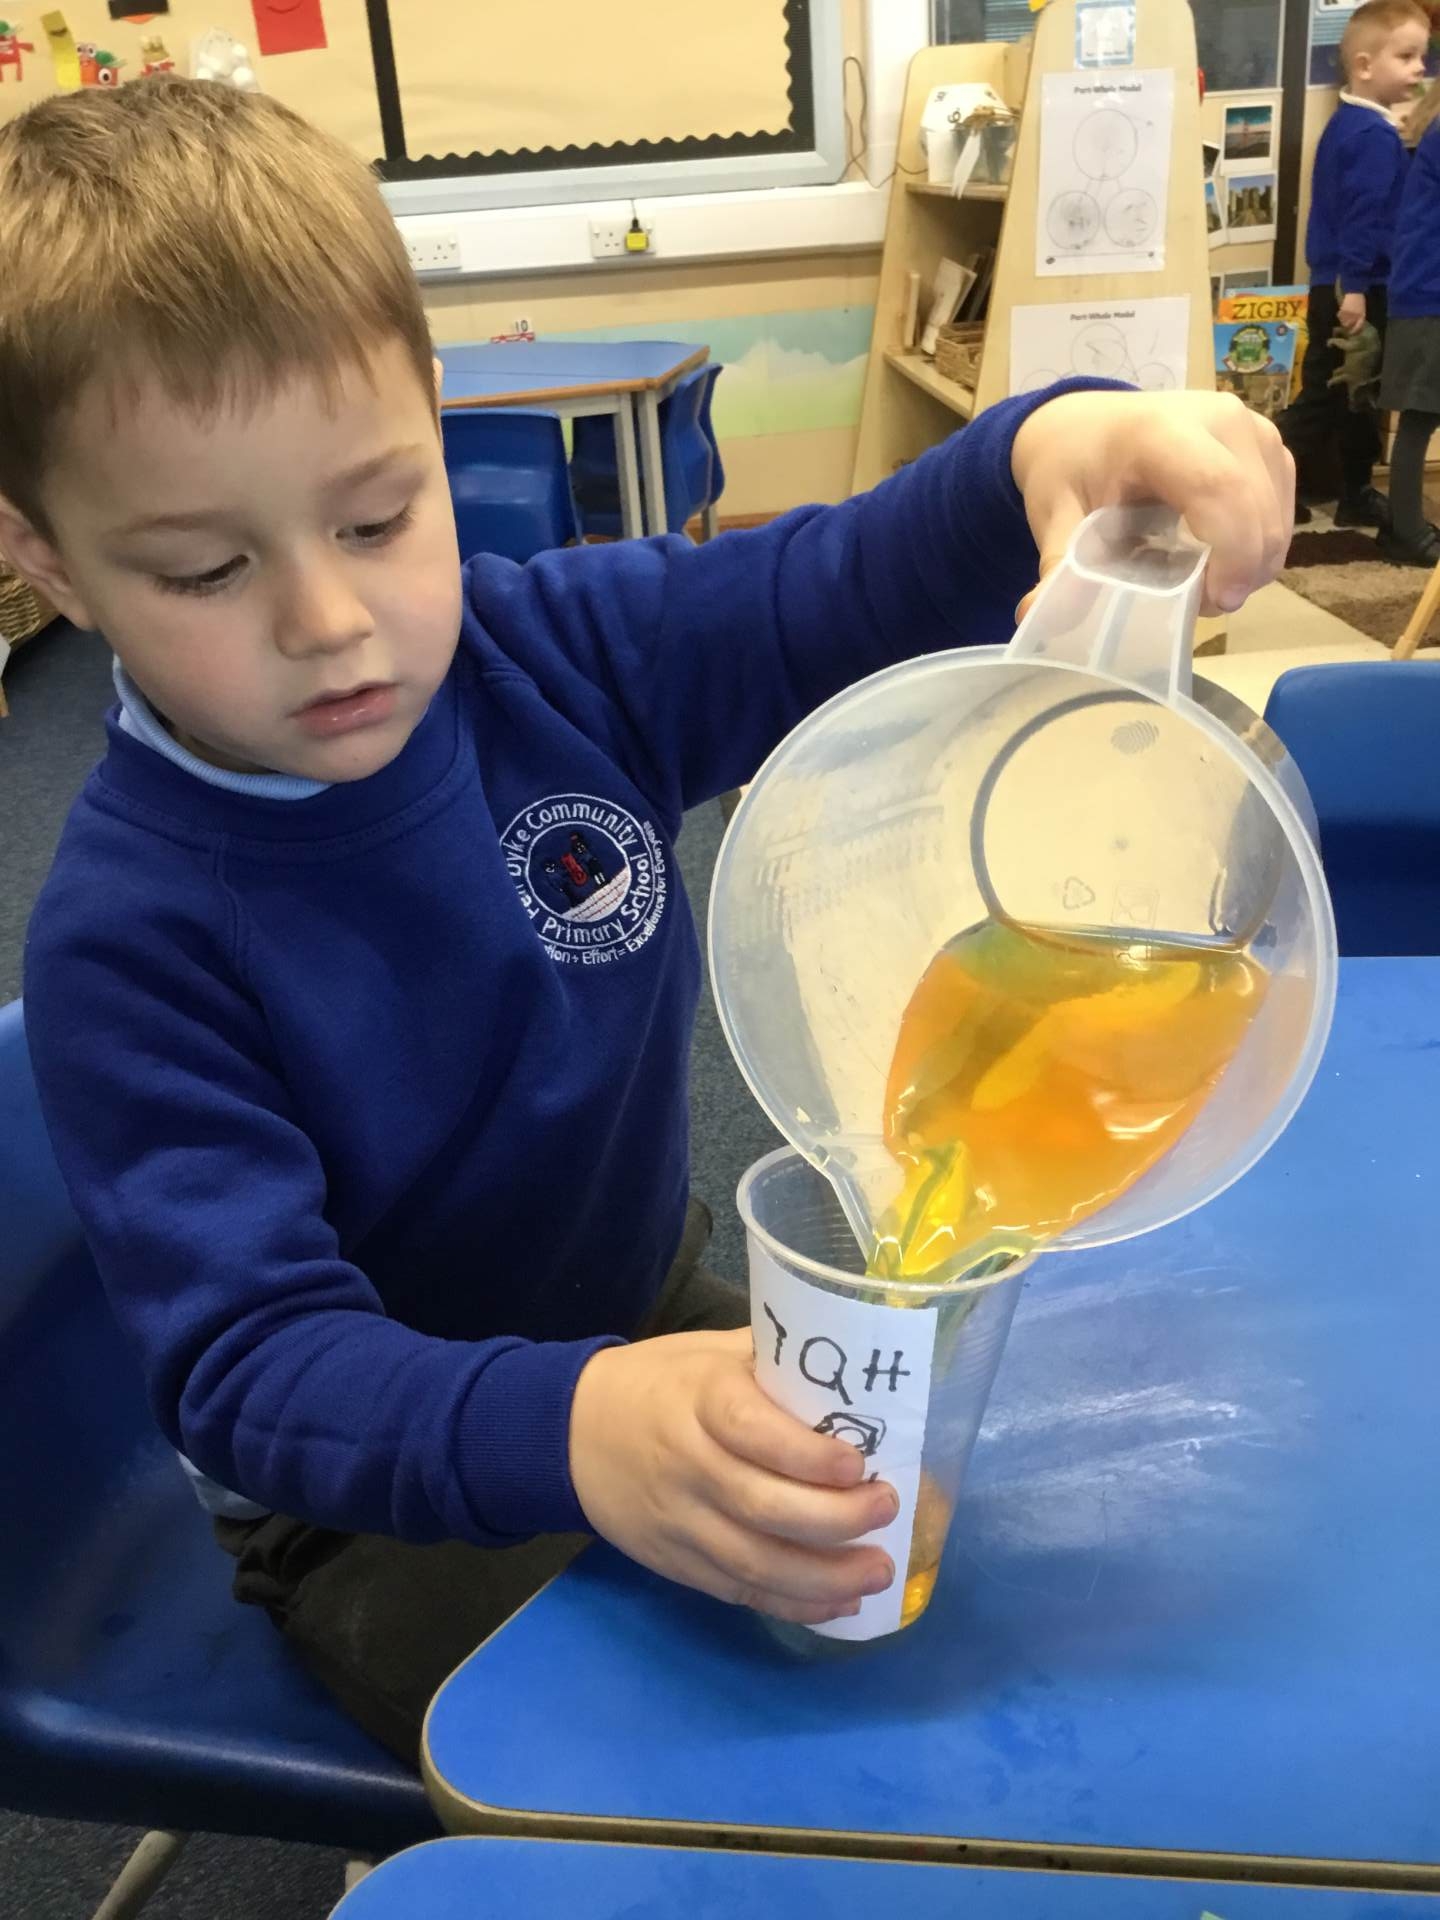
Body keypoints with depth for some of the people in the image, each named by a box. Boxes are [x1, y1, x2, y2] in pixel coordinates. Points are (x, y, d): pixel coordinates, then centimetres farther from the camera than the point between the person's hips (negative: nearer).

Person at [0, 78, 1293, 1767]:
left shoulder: (559, 648, -14)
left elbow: (858, 590, -10)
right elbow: (246, 1358, -30)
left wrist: (1049, 446, -33)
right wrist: (566, 1430, -50)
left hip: (649, 1311, 5)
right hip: (380, 1494, -4)